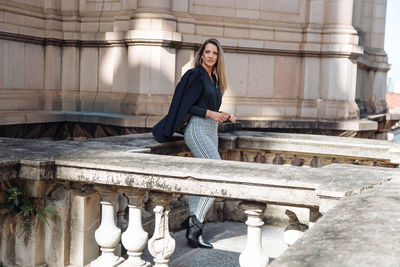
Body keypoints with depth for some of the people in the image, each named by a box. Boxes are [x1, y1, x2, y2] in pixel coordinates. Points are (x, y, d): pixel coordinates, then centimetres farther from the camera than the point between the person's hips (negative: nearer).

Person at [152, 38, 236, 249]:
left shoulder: (214, 80, 17)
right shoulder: (195, 75, -7)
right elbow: (185, 105, -13)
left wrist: (225, 117, 7)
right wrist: (210, 113, -19)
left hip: (211, 132, 9)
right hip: (197, 131, -9)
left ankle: (193, 231, 13)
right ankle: (196, 221, -18)